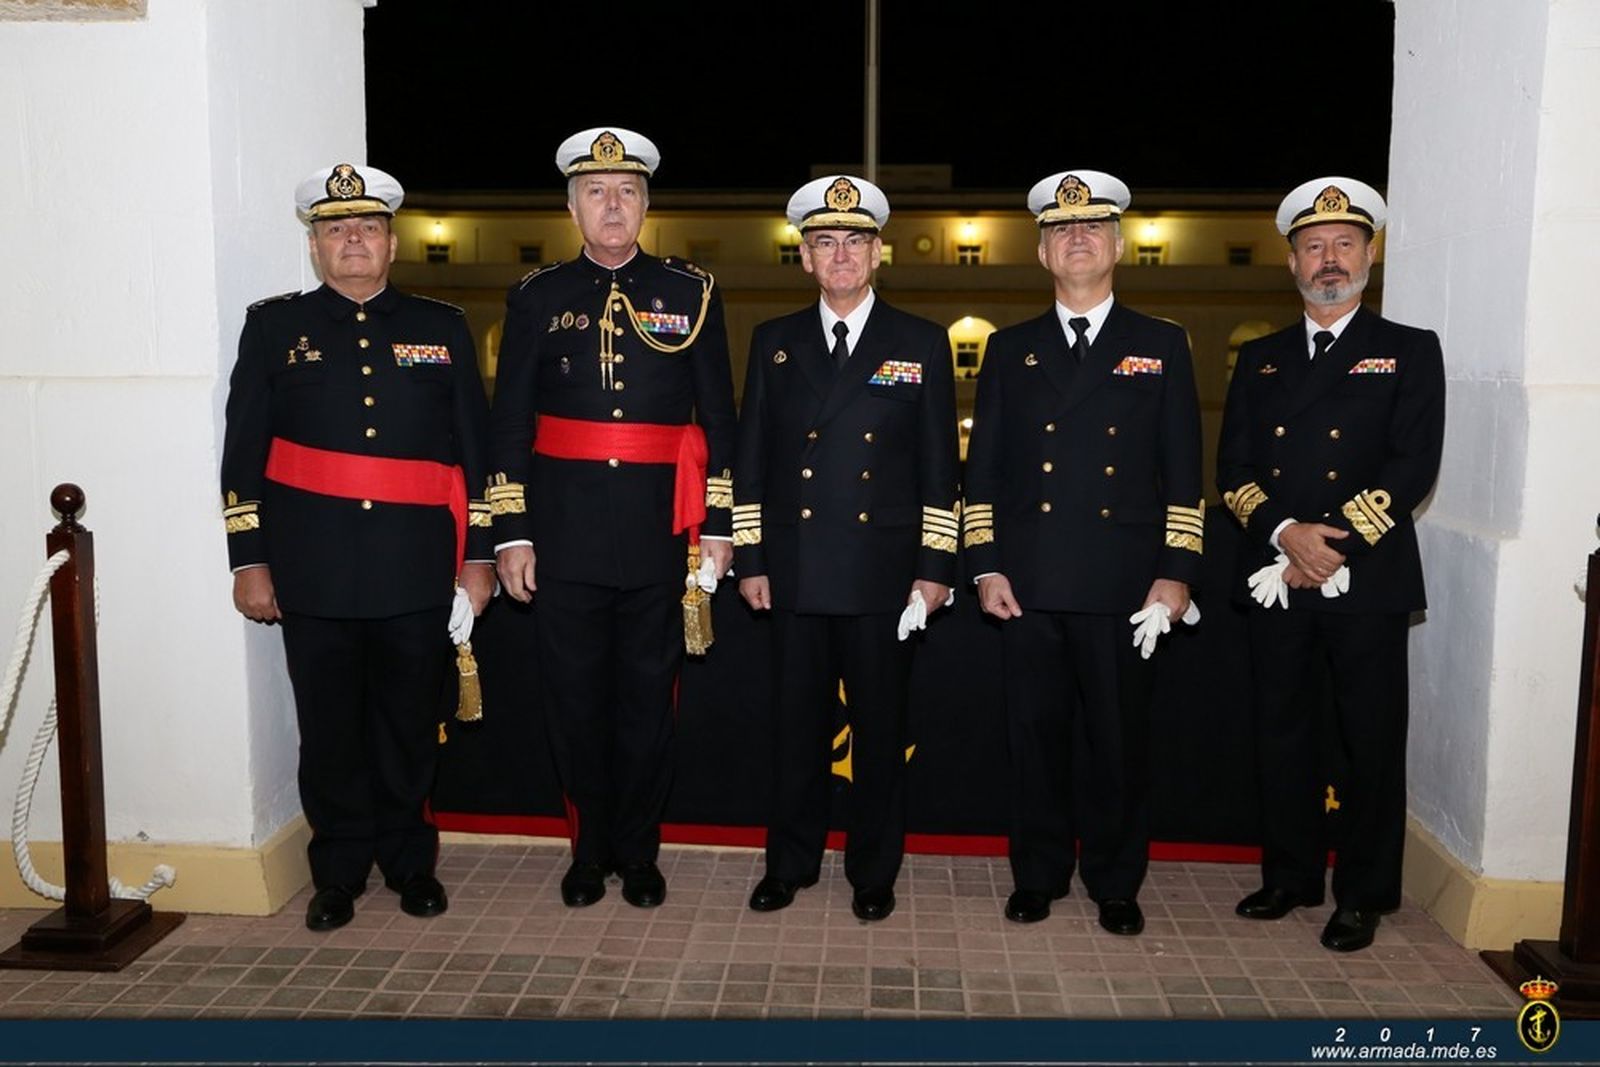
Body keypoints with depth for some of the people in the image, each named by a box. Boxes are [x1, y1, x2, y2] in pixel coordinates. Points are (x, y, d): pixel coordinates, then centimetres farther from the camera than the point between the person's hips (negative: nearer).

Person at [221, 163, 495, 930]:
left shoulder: (442, 328, 9)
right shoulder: (274, 326, 7)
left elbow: (475, 446, 7)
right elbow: (243, 451, 5)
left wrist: (478, 555, 3)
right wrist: (248, 560, 0)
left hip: (418, 572, 0)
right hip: (315, 571, 0)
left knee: (409, 724, 10)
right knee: (330, 729, 8)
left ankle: (410, 864, 27)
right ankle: (338, 873, 24)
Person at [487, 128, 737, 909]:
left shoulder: (692, 293, 5)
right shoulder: (537, 297, 6)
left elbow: (717, 419, 5)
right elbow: (509, 423, 5)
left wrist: (717, 526, 0)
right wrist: (511, 533, 0)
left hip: (658, 536, 0)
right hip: (566, 536, 1)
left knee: (648, 697, 8)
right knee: (574, 696, 8)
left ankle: (638, 852, 25)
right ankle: (589, 850, 26)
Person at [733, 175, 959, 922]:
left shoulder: (922, 344, 3)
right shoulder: (774, 342, 8)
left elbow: (939, 467, 1)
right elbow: (751, 459, 8)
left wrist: (935, 569, -4)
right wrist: (750, 560, 3)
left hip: (884, 572, -1)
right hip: (795, 571, 2)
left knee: (879, 724, 7)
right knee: (796, 721, 10)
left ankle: (874, 872, 23)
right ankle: (791, 863, 26)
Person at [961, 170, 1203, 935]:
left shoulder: (1161, 346, 7)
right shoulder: (1011, 349, 11)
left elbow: (1182, 472, 4)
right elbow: (984, 466, 9)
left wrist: (1175, 573, -4)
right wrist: (985, 567, 0)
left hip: (1123, 585, -1)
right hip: (1029, 585, 1)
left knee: (1119, 736, 6)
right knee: (1036, 731, 8)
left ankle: (1115, 884, 22)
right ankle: (1038, 877, 23)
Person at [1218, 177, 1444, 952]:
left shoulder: (1409, 352, 4)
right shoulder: (1260, 359, 13)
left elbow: (1414, 466, -7)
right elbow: (1233, 469, 6)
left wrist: (1333, 546, -14)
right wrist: (1287, 534, -11)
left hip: (1367, 580, -3)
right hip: (1276, 578, 3)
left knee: (1371, 740, 3)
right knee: (1280, 732, 10)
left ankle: (1364, 895, 18)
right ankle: (1290, 875, 25)